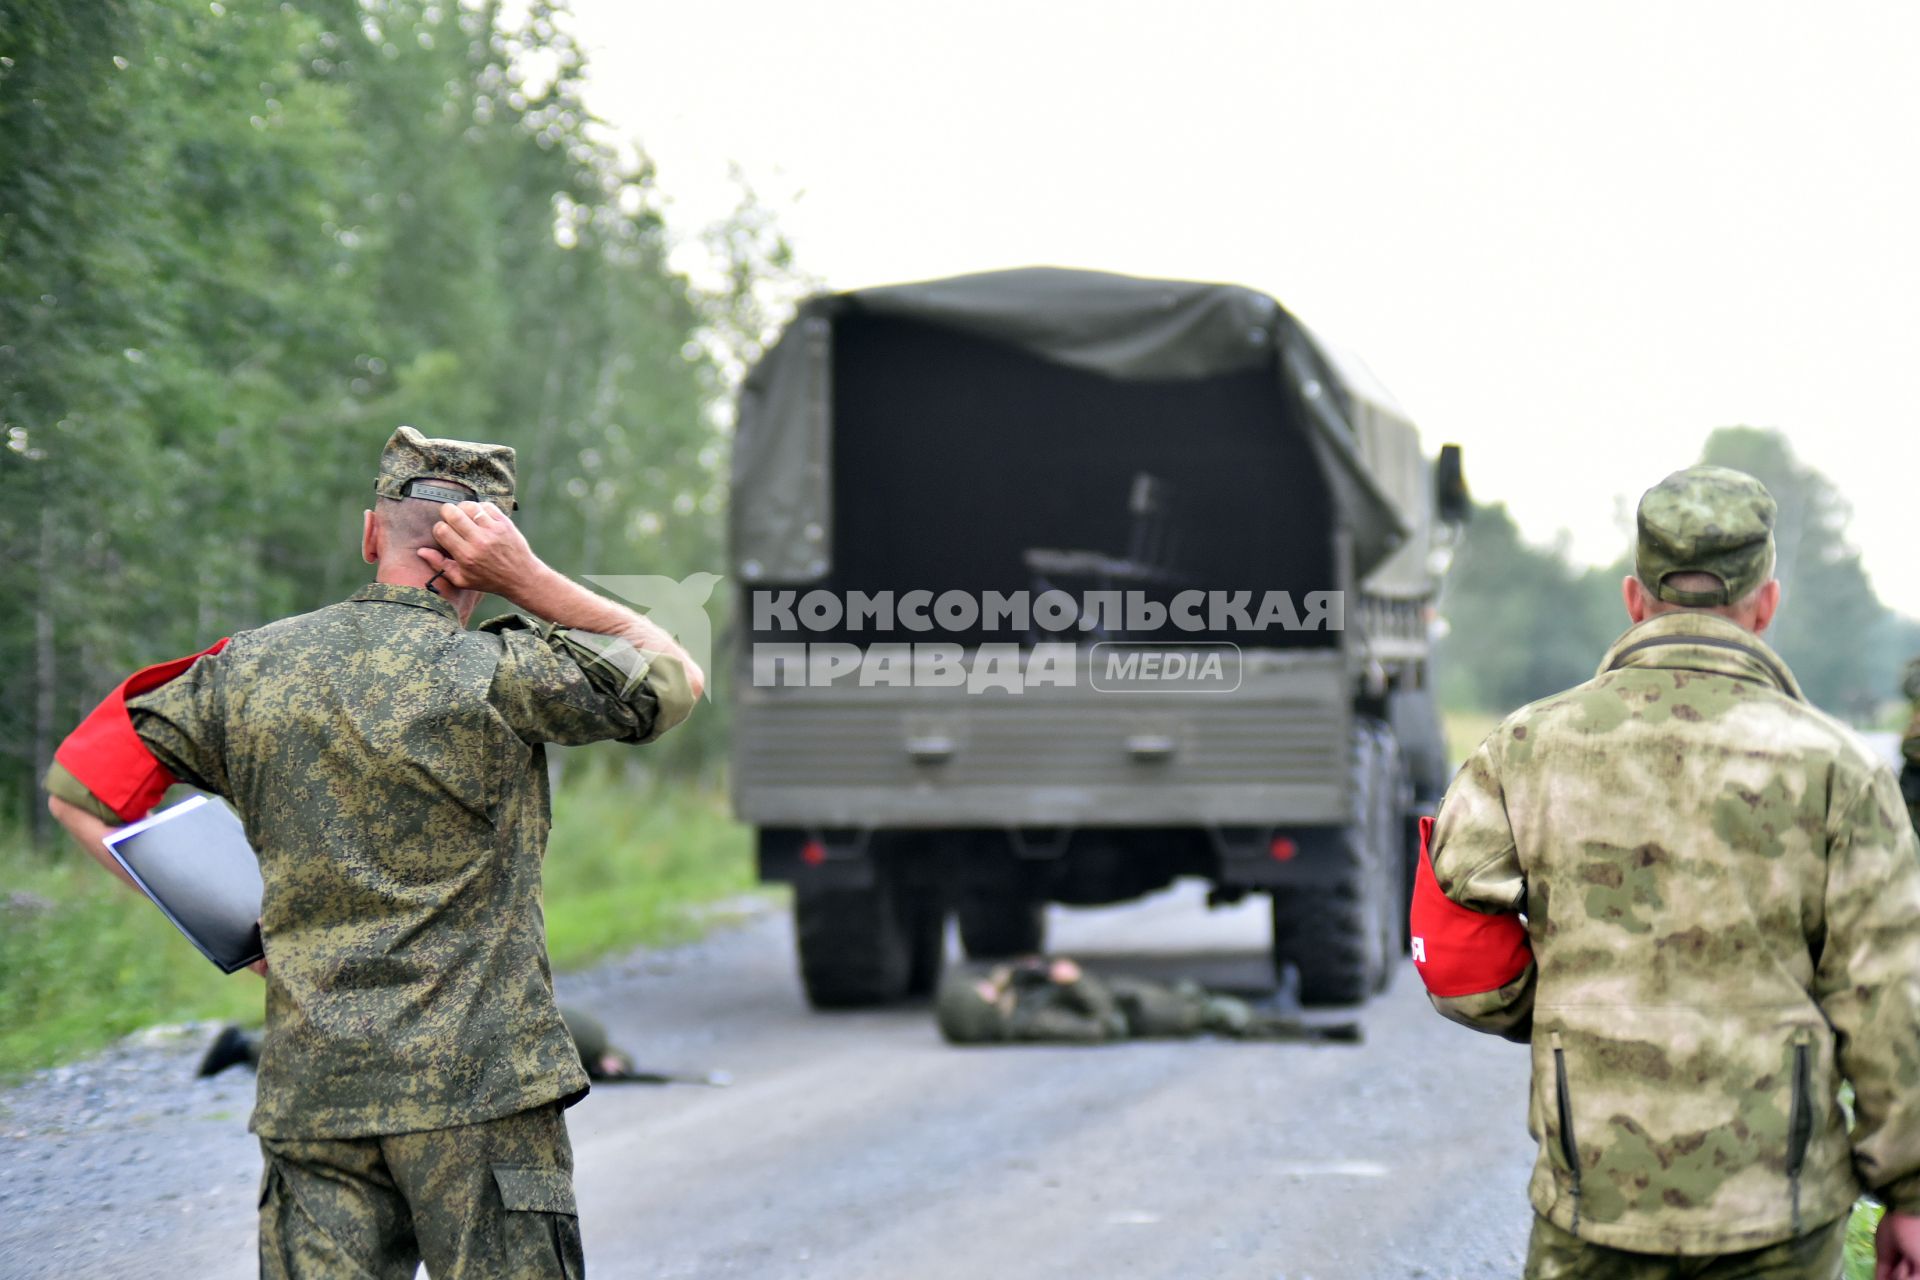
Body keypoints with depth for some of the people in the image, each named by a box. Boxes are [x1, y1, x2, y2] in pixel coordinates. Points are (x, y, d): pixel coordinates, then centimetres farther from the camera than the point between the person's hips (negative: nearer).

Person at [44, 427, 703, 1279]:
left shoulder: (248, 670, 6)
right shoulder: (496, 677, -8)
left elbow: (76, 790, 14)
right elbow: (675, 679, 8)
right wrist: (531, 581, 1)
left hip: (310, 1093, 4)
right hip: (479, 1083, -4)